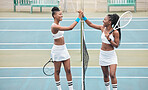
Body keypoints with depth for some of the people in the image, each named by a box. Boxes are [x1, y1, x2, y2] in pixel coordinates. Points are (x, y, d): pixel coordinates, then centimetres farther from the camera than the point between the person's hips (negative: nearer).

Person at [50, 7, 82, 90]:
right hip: (57, 50, -8)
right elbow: (70, 28, -28)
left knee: (68, 70, 6)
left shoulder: (58, 25, 9)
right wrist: (78, 18, -24)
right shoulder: (54, 26, -22)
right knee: (57, 71, 6)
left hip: (64, 49, 8)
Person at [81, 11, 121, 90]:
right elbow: (90, 24, 8)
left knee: (112, 75, -12)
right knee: (105, 75, 11)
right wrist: (83, 17, 1)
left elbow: (116, 45, -12)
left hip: (111, 55, -5)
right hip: (103, 54, 5)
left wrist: (109, 39, -24)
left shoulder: (115, 32, -14)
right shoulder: (103, 28, 0)